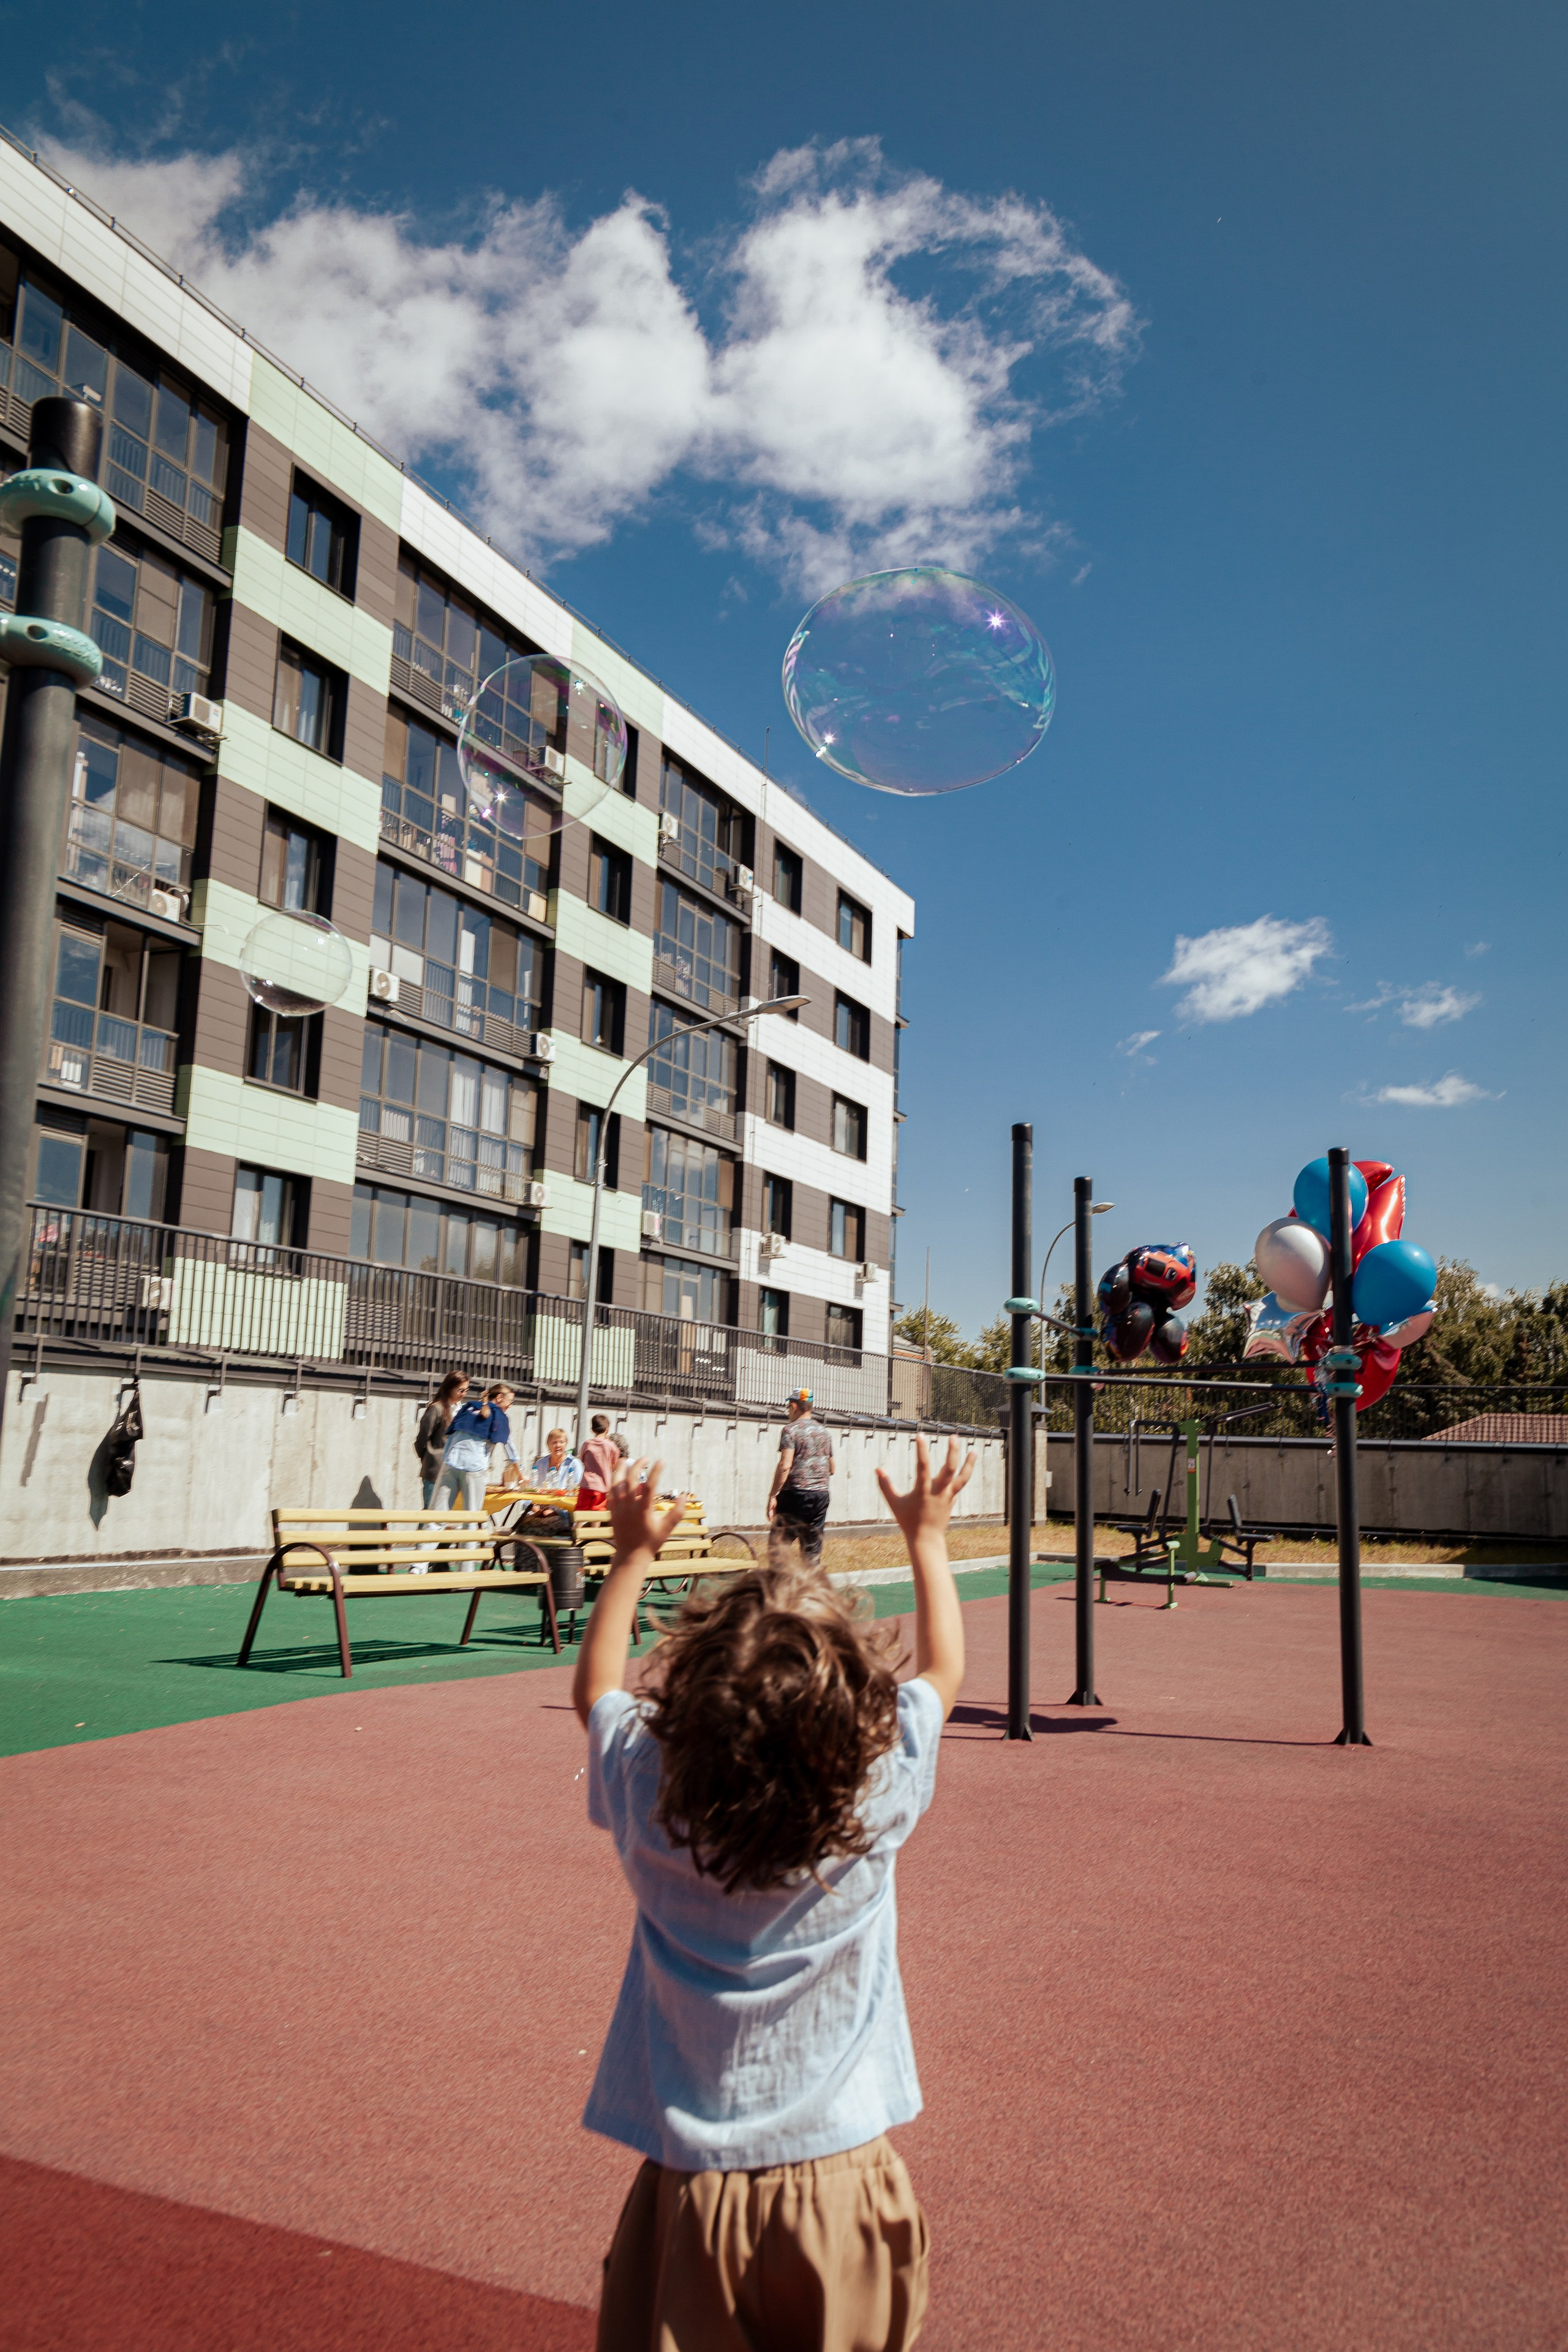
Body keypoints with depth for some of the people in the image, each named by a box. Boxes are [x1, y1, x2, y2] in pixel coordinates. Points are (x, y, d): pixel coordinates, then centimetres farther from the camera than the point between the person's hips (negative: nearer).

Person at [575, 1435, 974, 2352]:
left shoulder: (652, 1801, -19)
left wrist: (634, 1553, 8)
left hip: (691, 2186, 0)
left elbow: (597, 1689, 5)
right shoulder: (877, 1793, -20)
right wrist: (928, 1536, 12)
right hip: (839, 2178, 0)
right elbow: (945, 1669, 2)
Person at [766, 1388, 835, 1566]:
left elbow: (785, 1467, -17)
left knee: (777, 1544, -1)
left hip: (795, 1494, -6)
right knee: (812, 1548, 10)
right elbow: (832, 1469, 18)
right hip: (821, 1495, 6)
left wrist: (773, 1495, -14)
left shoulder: (791, 1431, -8)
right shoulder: (824, 1433, 12)